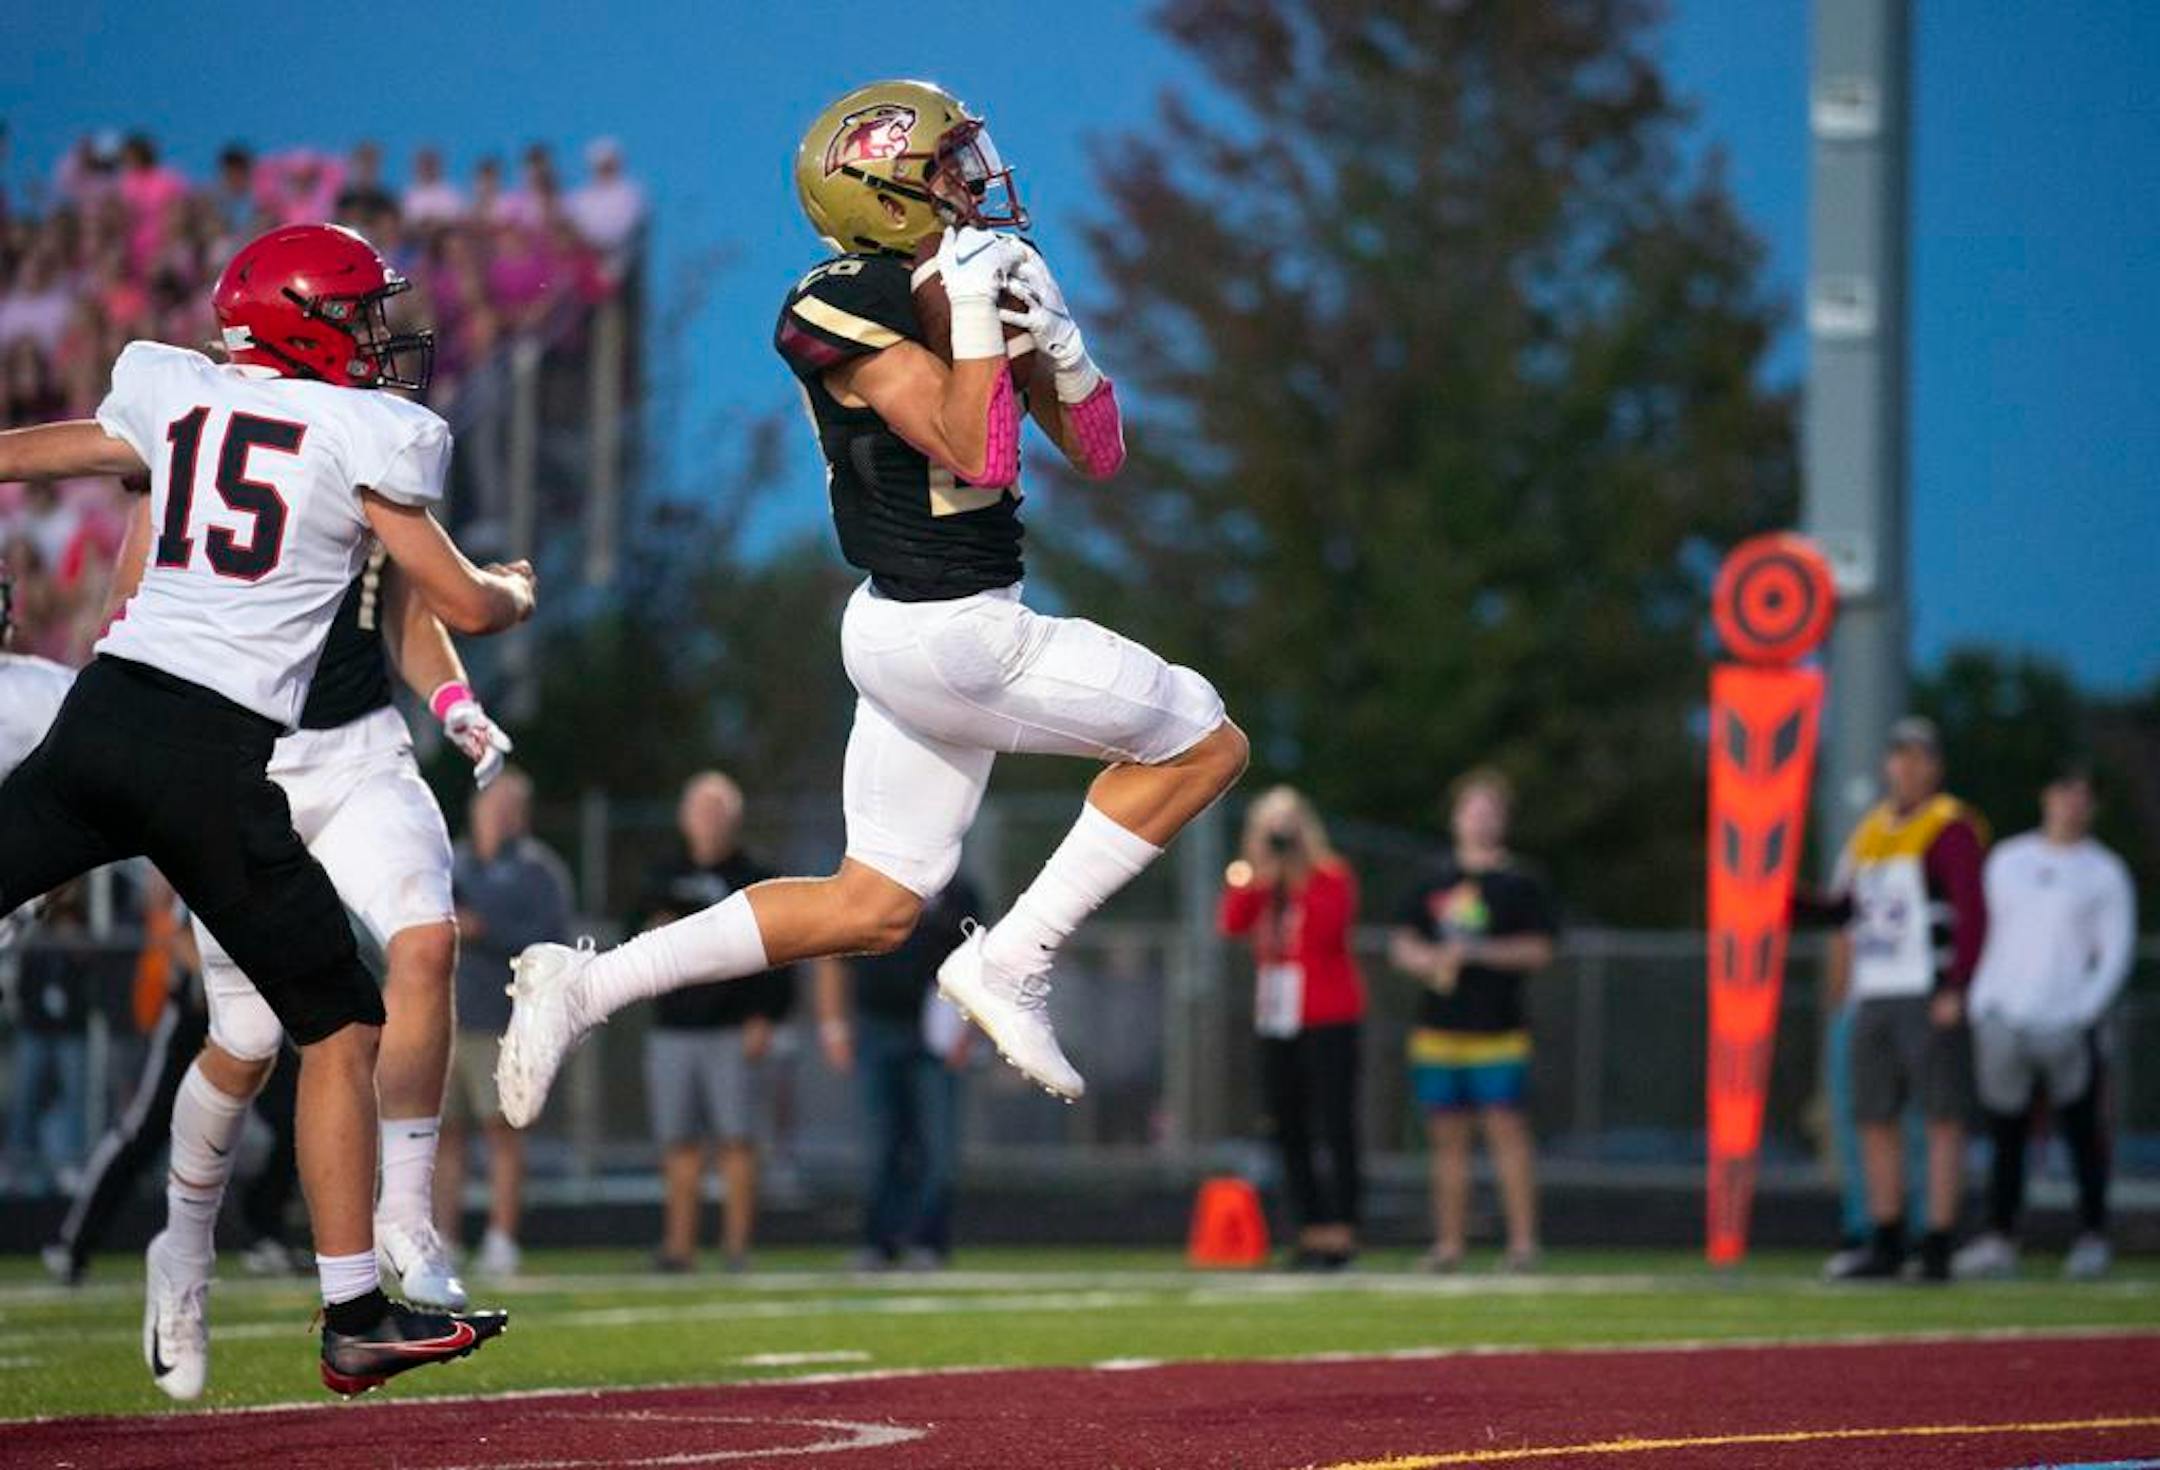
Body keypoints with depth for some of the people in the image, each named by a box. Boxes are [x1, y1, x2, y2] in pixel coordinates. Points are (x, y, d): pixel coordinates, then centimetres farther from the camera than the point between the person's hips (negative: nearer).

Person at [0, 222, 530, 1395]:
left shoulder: (171, 396, 16)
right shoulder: (363, 432, 2)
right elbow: (465, 606, 6)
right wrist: (518, 588, 30)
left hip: (97, 715, 4)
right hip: (216, 752, -4)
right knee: (342, 1028, 8)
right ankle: (354, 1316, 8)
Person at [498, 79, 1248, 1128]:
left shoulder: (980, 284, 9)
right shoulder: (854, 312, -16)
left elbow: (1097, 454, 10)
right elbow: (974, 454, -24)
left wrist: (1059, 345, -7)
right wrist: (975, 315, -24)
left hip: (915, 627, 9)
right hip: (952, 637, -9)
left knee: (871, 909, 14)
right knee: (1203, 744, 1)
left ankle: (585, 984, 13)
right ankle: (1012, 962, 3)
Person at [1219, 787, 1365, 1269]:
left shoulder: (1330, 877, -3)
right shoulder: (1256, 882, 13)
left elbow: (1328, 930, -20)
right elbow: (1232, 924, -4)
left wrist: (1298, 880, -18)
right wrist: (1259, 877, -11)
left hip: (1328, 1018, -6)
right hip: (1276, 1021, 6)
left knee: (1335, 1128, -9)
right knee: (1289, 1130, 6)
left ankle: (1340, 1233, -11)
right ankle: (1311, 1231, 11)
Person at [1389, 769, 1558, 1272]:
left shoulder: (1520, 883, 3)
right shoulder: (1434, 881, 13)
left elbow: (1538, 950, -4)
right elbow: (1402, 943, 14)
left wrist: (1479, 952, -14)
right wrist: (1427, 960, -8)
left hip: (1498, 1027, -4)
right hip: (1438, 1026, 4)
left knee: (1508, 1129, -10)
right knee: (1447, 1136, 7)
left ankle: (1522, 1240, -9)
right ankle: (1449, 1242, 11)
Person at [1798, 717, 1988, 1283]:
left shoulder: (1949, 829, -6)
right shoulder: (1870, 832, 17)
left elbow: (1973, 914, -11)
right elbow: (1843, 908, 23)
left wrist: (1955, 990, -18)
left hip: (1928, 996, -8)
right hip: (1874, 997, 8)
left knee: (1942, 1118, -5)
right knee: (1874, 1119, 9)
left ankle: (1937, 1249, -5)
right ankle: (1885, 1246, 16)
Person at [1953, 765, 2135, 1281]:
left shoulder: (2105, 872, 6)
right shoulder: (2007, 861, 16)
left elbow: (2116, 953, 2)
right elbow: (1984, 934, 17)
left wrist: (2082, 1013, -10)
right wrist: (1980, 1006, 5)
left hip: (2067, 1026, -3)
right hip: (2003, 1020, 3)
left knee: (2081, 1134, -4)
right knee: (2005, 1135, 2)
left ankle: (2092, 1238, 2)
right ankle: (1999, 1239, 3)